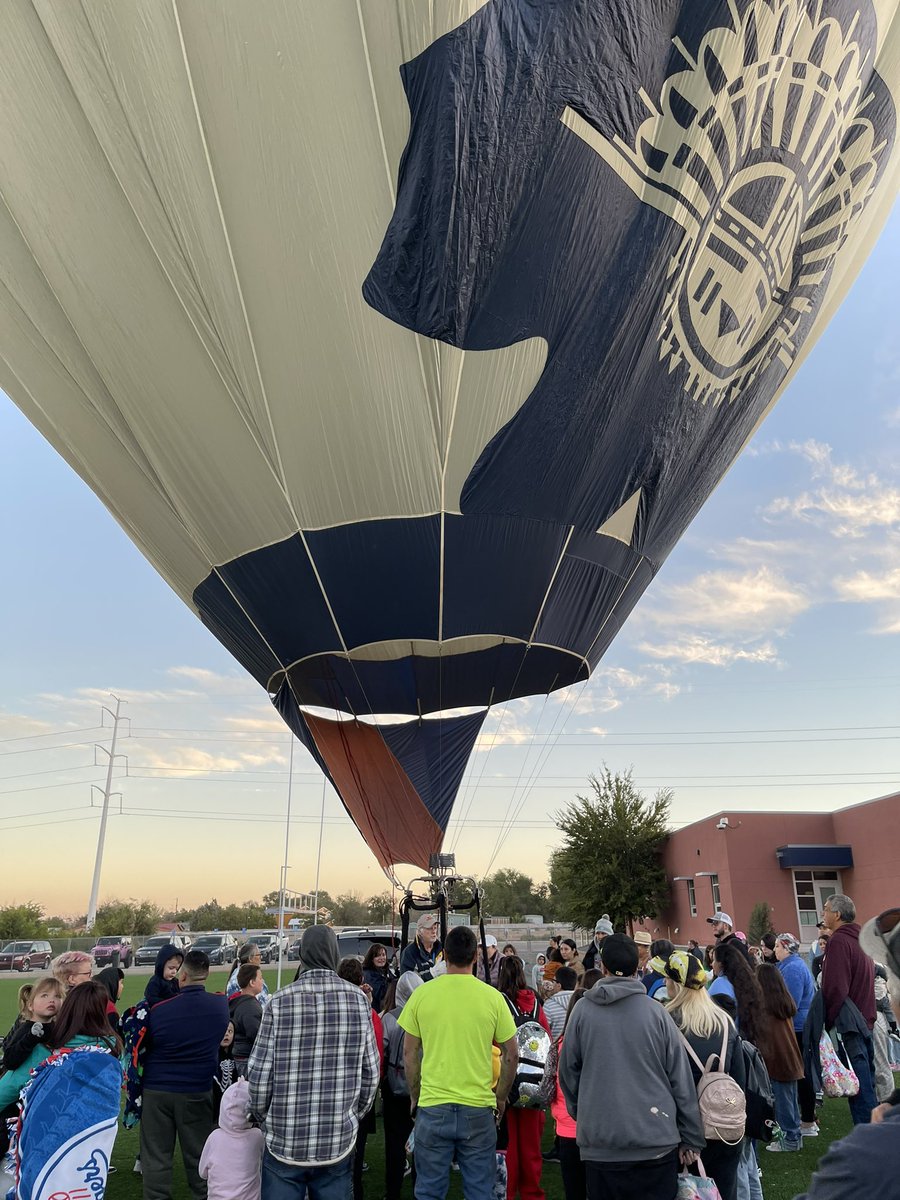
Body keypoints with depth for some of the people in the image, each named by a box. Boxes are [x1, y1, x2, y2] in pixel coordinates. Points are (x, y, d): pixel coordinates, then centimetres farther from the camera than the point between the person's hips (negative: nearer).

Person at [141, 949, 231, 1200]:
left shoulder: (158, 1009, -13)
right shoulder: (220, 1006, -9)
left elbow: (144, 1048, 2)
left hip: (157, 1089, -1)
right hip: (198, 1091, 1)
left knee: (156, 1155, 12)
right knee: (199, 1153, 13)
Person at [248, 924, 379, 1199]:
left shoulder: (280, 1002, -12)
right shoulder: (358, 999, -6)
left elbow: (259, 1074, -8)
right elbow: (370, 1073, -1)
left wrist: (262, 1115, 12)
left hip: (284, 1142, -1)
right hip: (339, 1143, 2)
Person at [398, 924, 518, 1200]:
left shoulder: (421, 994, -4)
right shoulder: (493, 997, -5)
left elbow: (409, 1053, 2)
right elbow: (511, 1055, 1)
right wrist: (501, 1097, 14)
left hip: (432, 1105, 0)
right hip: (479, 1107, 0)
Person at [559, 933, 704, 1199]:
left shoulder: (583, 1010, -5)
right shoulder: (655, 1011, -7)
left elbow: (568, 1072, 3)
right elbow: (681, 1079, -3)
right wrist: (691, 1139, 6)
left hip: (599, 1144, 1)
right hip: (656, 1140, 0)